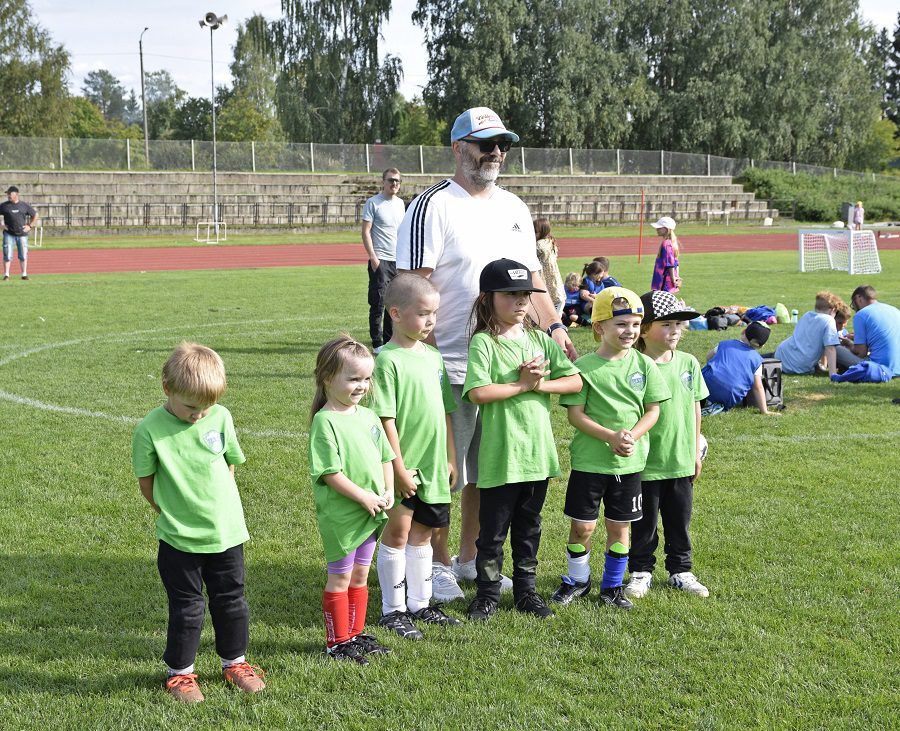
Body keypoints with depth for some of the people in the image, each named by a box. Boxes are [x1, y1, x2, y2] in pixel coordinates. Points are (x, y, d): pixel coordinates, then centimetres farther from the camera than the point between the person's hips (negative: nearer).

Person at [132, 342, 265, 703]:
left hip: (226, 532, 3)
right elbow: (146, 482, -4)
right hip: (179, 538, -3)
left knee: (231, 601, 15)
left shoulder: (221, 417, -7)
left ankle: (235, 662, 33)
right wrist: (174, 513, 1)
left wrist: (214, 503, 7)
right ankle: (179, 671, 26)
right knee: (186, 608, 8)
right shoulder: (150, 429, -16)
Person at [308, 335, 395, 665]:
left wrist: (388, 492, 0)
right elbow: (329, 472, -20)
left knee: (360, 576, 17)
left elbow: (385, 457, 14)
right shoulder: (325, 421, -16)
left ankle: (356, 634, 29)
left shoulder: (368, 416, 8)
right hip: (340, 515, -7)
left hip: (370, 513, 7)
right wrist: (363, 497, -19)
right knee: (340, 578, 4)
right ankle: (337, 642, 15)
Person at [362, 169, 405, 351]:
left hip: (398, 260, 6)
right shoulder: (373, 203, -4)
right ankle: (377, 343, 0)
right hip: (380, 260, -6)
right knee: (378, 303, -6)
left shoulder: (400, 203, 15)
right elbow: (366, 232, -8)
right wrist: (373, 257, -15)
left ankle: (390, 340, 19)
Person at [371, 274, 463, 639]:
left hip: (432, 465, 7)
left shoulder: (433, 357, 9)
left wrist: (450, 458, 13)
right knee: (397, 533, 4)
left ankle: (419, 604, 28)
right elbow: (386, 419, -16)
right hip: (402, 467, -7)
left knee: (422, 533, 16)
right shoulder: (388, 360, -14)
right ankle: (392, 610, 15)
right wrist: (399, 467, -17)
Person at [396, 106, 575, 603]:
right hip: (451, 368, -7)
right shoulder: (432, 207, -9)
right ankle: (438, 564, 17)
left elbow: (530, 278, 20)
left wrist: (553, 327, 5)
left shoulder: (514, 208, 14)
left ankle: (470, 558, 29)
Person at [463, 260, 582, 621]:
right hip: (500, 455, -5)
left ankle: (526, 590, 29)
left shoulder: (539, 340, 7)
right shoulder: (483, 342, -9)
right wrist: (522, 385, -14)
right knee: (493, 530, 7)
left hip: (537, 452, 5)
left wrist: (540, 383, -13)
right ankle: (488, 593, 21)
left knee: (528, 527, 17)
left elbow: (575, 381, 2)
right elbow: (477, 392, -22)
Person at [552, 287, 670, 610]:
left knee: (619, 526, 11)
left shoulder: (644, 365, 1)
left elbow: (653, 410, 3)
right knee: (582, 525, 4)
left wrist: (633, 435, -15)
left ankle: (612, 585, 27)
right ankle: (578, 580, 26)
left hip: (629, 462, 2)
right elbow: (575, 414, -9)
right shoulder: (585, 366, -7)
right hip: (589, 460, -2)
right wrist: (611, 436, -20)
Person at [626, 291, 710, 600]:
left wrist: (696, 450, 13)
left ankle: (681, 571, 30)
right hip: (646, 462, -4)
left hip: (681, 461, 4)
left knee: (680, 521, 16)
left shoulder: (688, 363, 1)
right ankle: (641, 572, 25)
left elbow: (695, 408, 10)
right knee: (644, 522, 10)